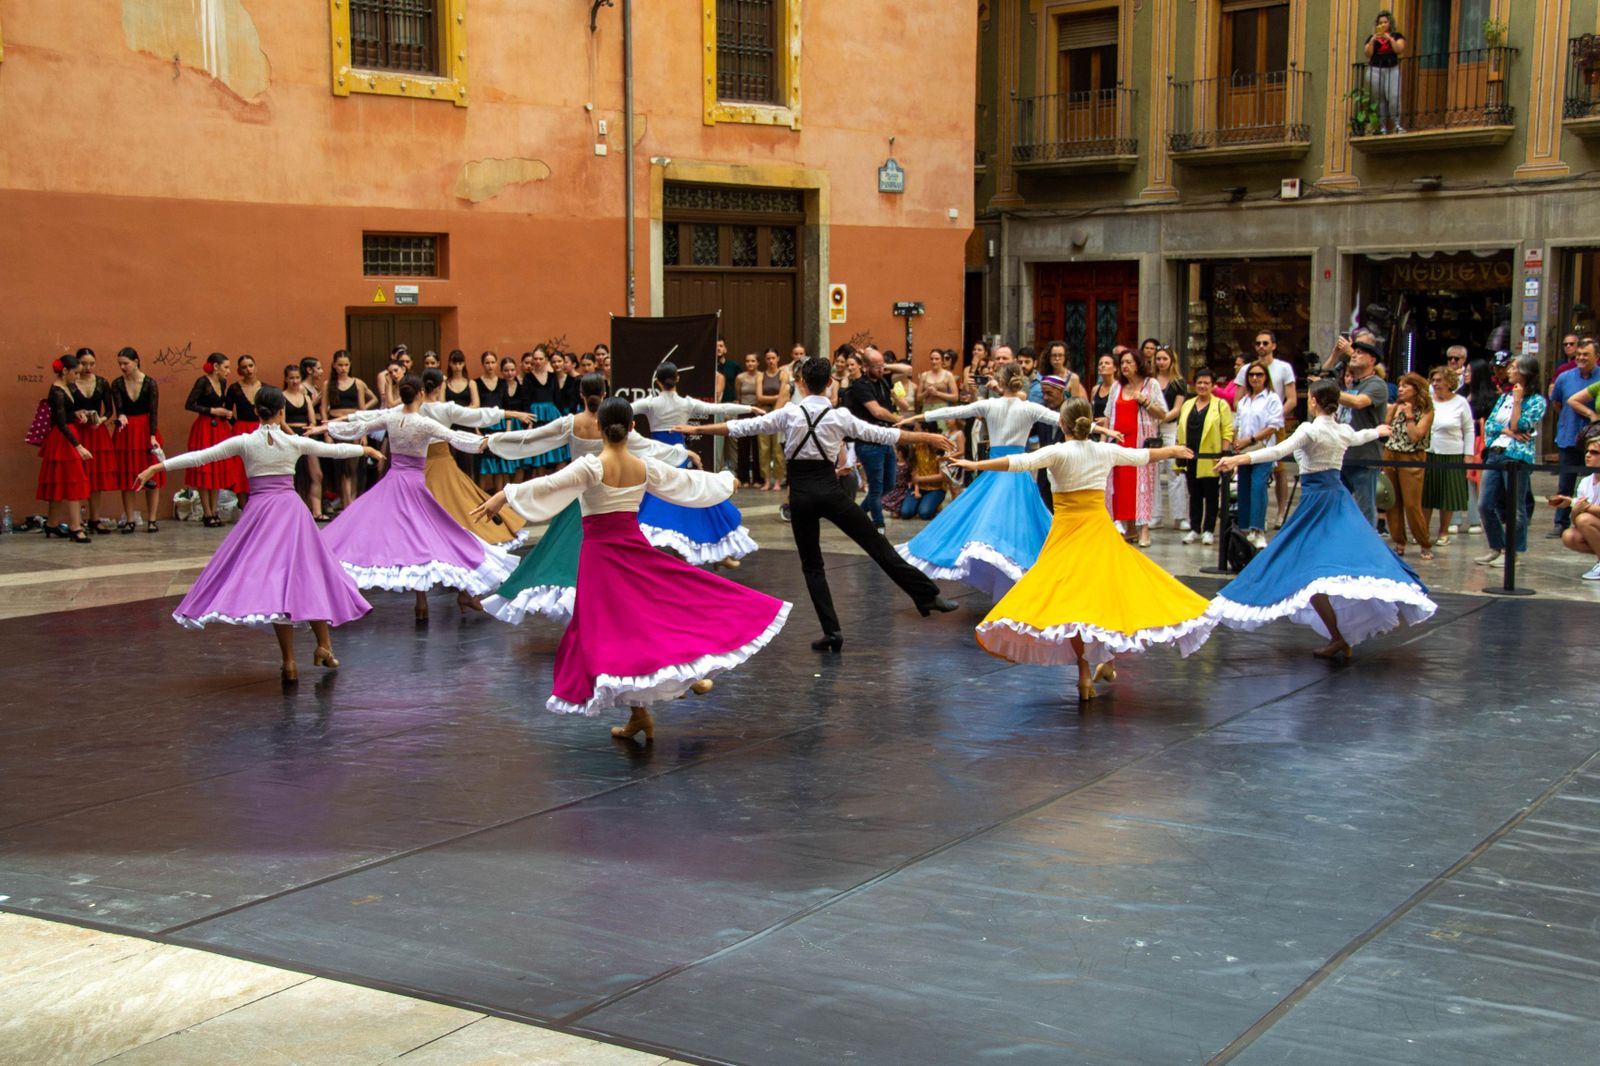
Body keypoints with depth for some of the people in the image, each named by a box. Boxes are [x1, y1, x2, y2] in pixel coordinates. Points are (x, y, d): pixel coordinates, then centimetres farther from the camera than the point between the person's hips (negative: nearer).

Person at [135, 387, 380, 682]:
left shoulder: (244, 442, -3)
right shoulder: (295, 442, 1)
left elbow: (198, 457, -2)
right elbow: (335, 450, 15)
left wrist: (157, 466, 4)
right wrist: (366, 449, 32)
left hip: (260, 511, -1)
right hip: (292, 509, 1)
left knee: (272, 581, 0)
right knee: (308, 574, 12)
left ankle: (290, 661, -2)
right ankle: (324, 646, 16)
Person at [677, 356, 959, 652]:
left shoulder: (789, 414, -3)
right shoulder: (840, 416, -2)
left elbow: (744, 427, -2)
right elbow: (882, 434, 2)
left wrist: (696, 429, 7)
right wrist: (926, 438, 10)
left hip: (801, 493, 0)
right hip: (830, 489, 0)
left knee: (812, 565, 10)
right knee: (876, 544, 6)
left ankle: (831, 630, 3)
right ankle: (927, 595, 10)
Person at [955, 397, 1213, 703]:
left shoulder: (1058, 452, -8)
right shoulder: (1106, 451, 5)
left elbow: (1019, 462, -18)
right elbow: (1144, 456, 21)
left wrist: (976, 465, -14)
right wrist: (1173, 451, 40)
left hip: (1068, 531, -4)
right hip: (1100, 528, 4)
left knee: (1071, 599, -4)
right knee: (1109, 592, 17)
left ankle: (1085, 672, -9)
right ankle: (1107, 661, 25)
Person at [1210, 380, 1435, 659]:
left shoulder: (1310, 430, -11)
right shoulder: (1344, 431, 10)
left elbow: (1279, 450, -26)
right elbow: (1359, 437, 34)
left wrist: (1240, 458, -35)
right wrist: (1377, 431, 58)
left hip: (1316, 499, -7)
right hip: (1340, 497, 7)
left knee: (1307, 569, -10)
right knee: (1352, 555, 12)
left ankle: (1338, 638, -17)